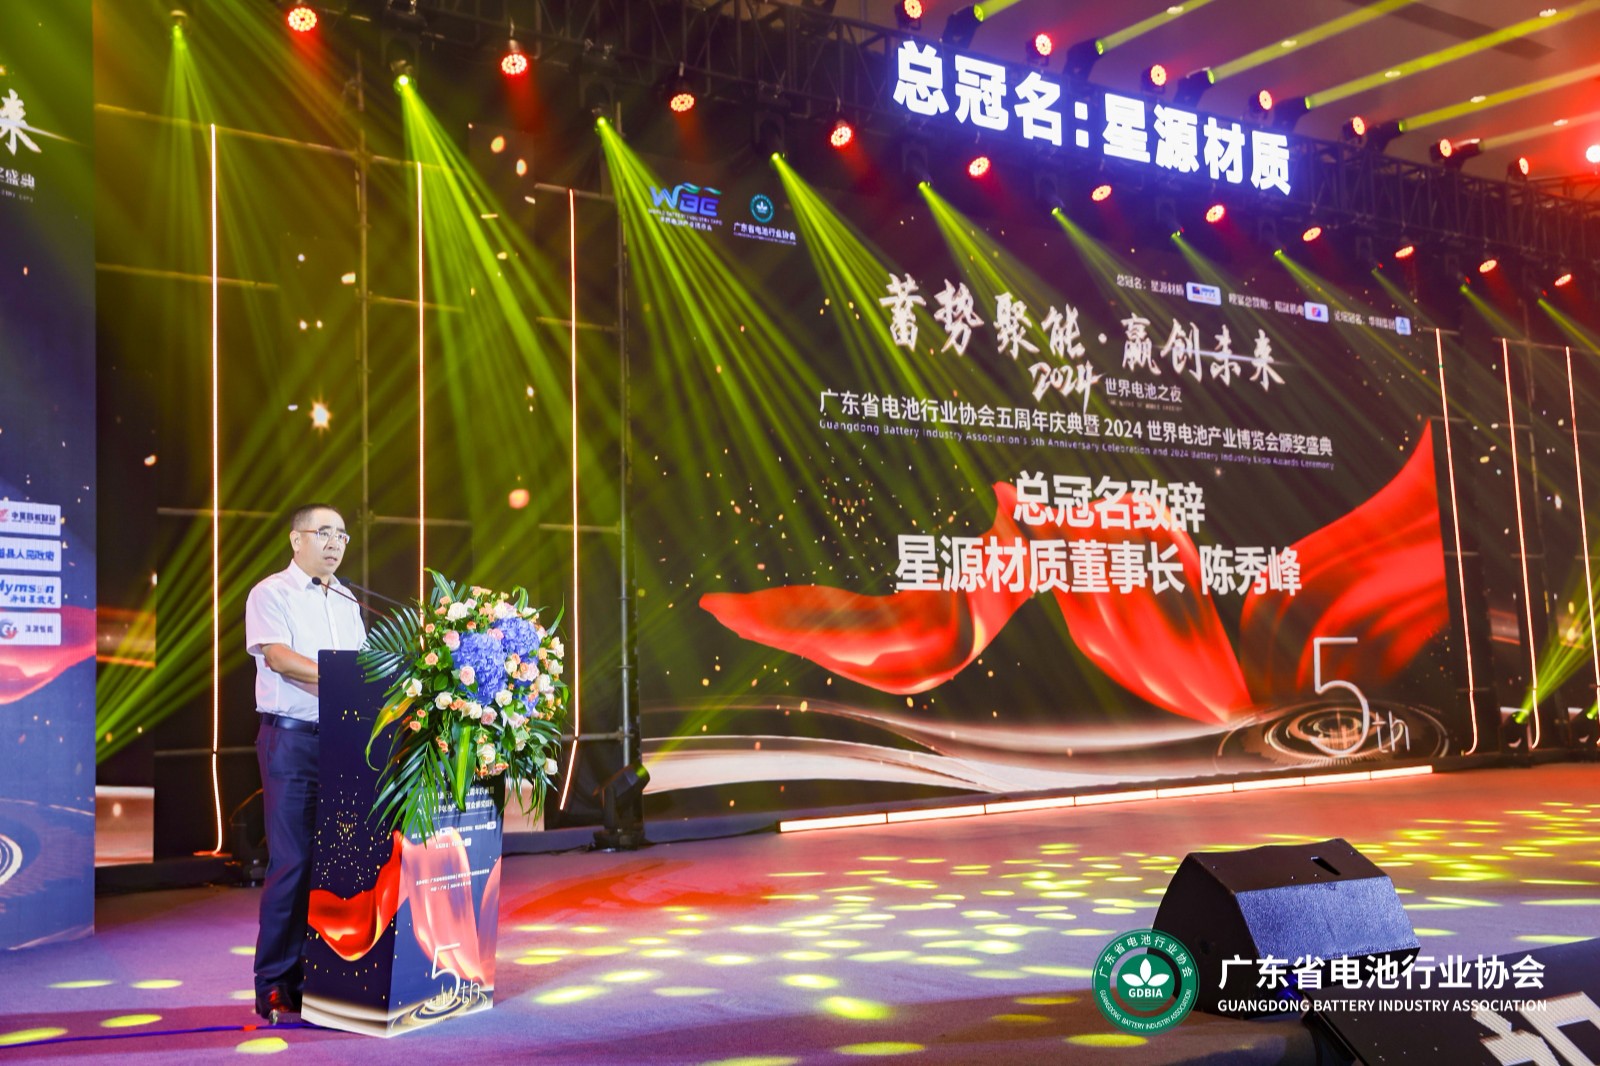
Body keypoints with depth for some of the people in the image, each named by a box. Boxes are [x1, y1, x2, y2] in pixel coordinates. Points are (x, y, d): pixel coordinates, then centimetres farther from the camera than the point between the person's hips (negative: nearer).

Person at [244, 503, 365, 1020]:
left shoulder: (347, 603, 19)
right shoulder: (271, 593, 0)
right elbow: (279, 657, -14)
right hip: (291, 739, -6)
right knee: (292, 862, -6)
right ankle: (275, 987, 2)